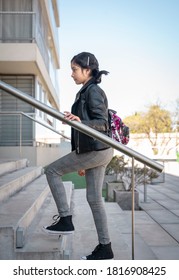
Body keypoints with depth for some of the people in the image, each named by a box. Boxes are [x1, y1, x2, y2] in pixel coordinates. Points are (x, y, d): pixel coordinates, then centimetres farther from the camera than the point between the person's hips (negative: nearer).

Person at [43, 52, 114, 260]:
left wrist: (81, 122, -38)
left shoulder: (93, 91, -10)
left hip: (95, 150, -9)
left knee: (52, 171, 1)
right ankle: (105, 247, 17)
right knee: (94, 199, 9)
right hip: (96, 151, 9)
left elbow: (102, 123, -17)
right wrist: (81, 163, 23)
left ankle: (65, 220, 4)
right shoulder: (85, 92, 19)